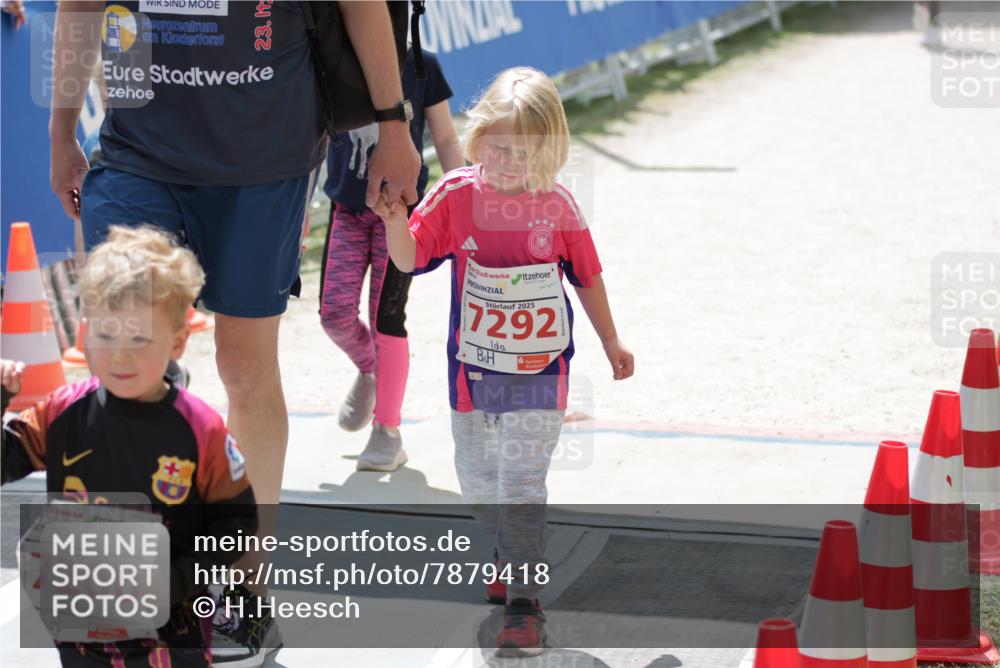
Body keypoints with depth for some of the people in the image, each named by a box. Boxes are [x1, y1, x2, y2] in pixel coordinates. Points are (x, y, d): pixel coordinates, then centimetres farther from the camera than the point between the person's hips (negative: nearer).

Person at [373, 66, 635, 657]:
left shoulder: (557, 206, -5)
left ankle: (525, 602, -5)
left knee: (522, 481, -10)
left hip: (540, 370, -3)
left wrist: (611, 343, 14)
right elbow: (409, 259, -6)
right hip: (473, 368, 3)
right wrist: (395, 220, -27)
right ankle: (516, 560, 39)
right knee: (477, 481, 14)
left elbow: (587, 277, 8)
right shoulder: (456, 195, -5)